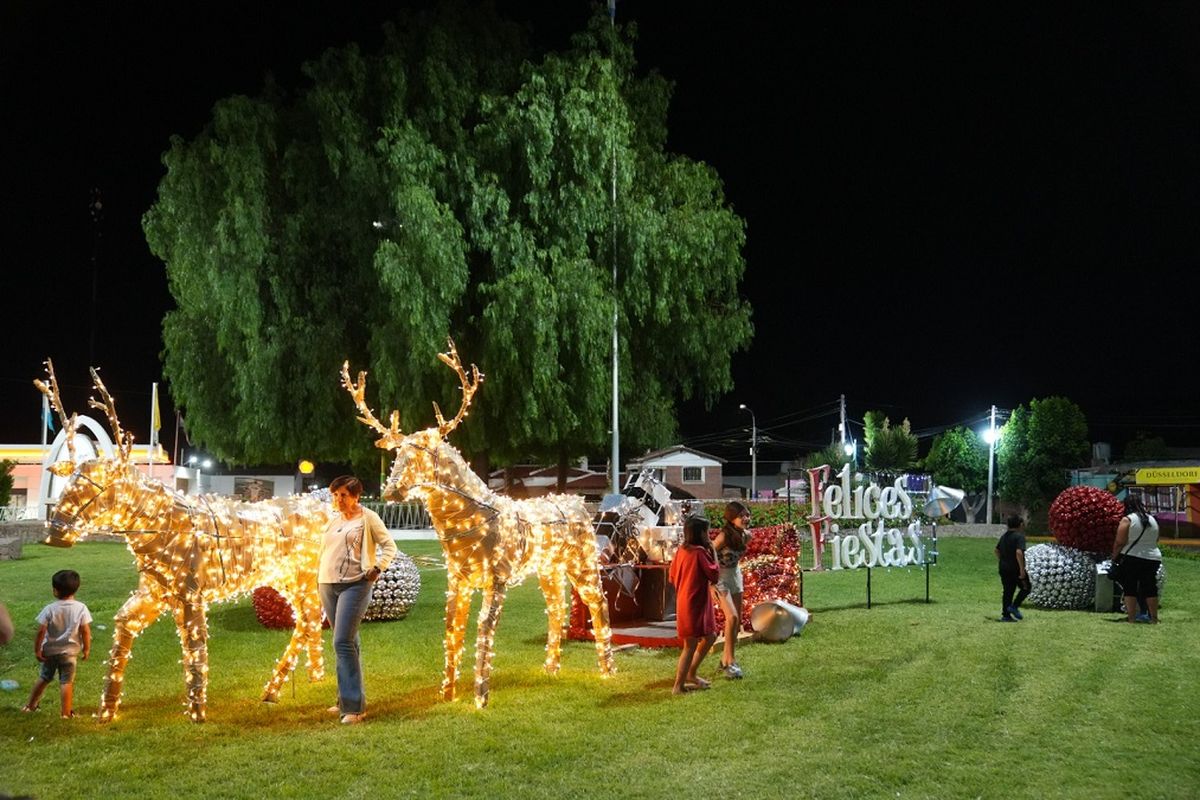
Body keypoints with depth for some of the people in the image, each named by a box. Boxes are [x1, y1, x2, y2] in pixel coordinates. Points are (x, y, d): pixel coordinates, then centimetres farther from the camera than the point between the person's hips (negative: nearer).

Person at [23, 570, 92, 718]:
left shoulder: (49, 609, -13)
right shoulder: (81, 608, -13)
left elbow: (40, 631, -13)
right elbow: (86, 631, -12)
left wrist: (37, 650, -2)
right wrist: (87, 649, 1)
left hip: (49, 651, 1)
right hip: (69, 652, -1)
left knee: (44, 678, 21)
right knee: (66, 682, 6)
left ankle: (30, 705, 34)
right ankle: (65, 712, 9)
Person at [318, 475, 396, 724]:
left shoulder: (368, 518, -1)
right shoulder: (334, 520, 17)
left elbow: (389, 546, -1)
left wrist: (378, 568, -13)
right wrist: (319, 578, 16)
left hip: (354, 585, -6)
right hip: (328, 585, 6)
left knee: (343, 642, -15)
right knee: (348, 643, 12)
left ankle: (354, 706, -12)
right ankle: (347, 700, 19)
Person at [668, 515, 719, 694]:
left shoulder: (681, 551, 6)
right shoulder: (699, 552, -18)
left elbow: (672, 577, 12)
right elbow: (714, 576, -14)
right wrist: (713, 553, -8)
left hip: (684, 602, 9)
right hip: (694, 605, -9)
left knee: (710, 636, 20)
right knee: (691, 645, 0)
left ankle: (690, 675, 27)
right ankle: (678, 686, 6)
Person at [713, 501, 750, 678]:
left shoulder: (746, 536, -4)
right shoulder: (724, 536, -25)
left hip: (735, 575, 7)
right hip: (720, 578, -7)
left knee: (737, 620, 10)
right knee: (732, 617, -17)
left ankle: (726, 659, 23)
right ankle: (729, 661, -7)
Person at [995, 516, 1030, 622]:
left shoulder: (1004, 536, 13)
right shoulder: (1019, 536, -14)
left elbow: (997, 550, 21)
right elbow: (1019, 552, -26)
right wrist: (1022, 569, -23)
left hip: (1003, 568, 7)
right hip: (1015, 569, -7)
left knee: (1007, 591, 10)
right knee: (1026, 587, 11)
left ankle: (1005, 615, 8)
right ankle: (1014, 606, -1)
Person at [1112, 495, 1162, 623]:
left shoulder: (1127, 519, -9)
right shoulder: (1152, 520, 10)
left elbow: (1119, 542, -12)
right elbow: (1155, 541, 17)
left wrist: (1114, 556, 0)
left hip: (1131, 558, -5)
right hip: (1153, 558, 5)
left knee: (1130, 589, 2)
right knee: (1150, 589, 10)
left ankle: (1131, 618, 0)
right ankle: (1154, 618, 12)